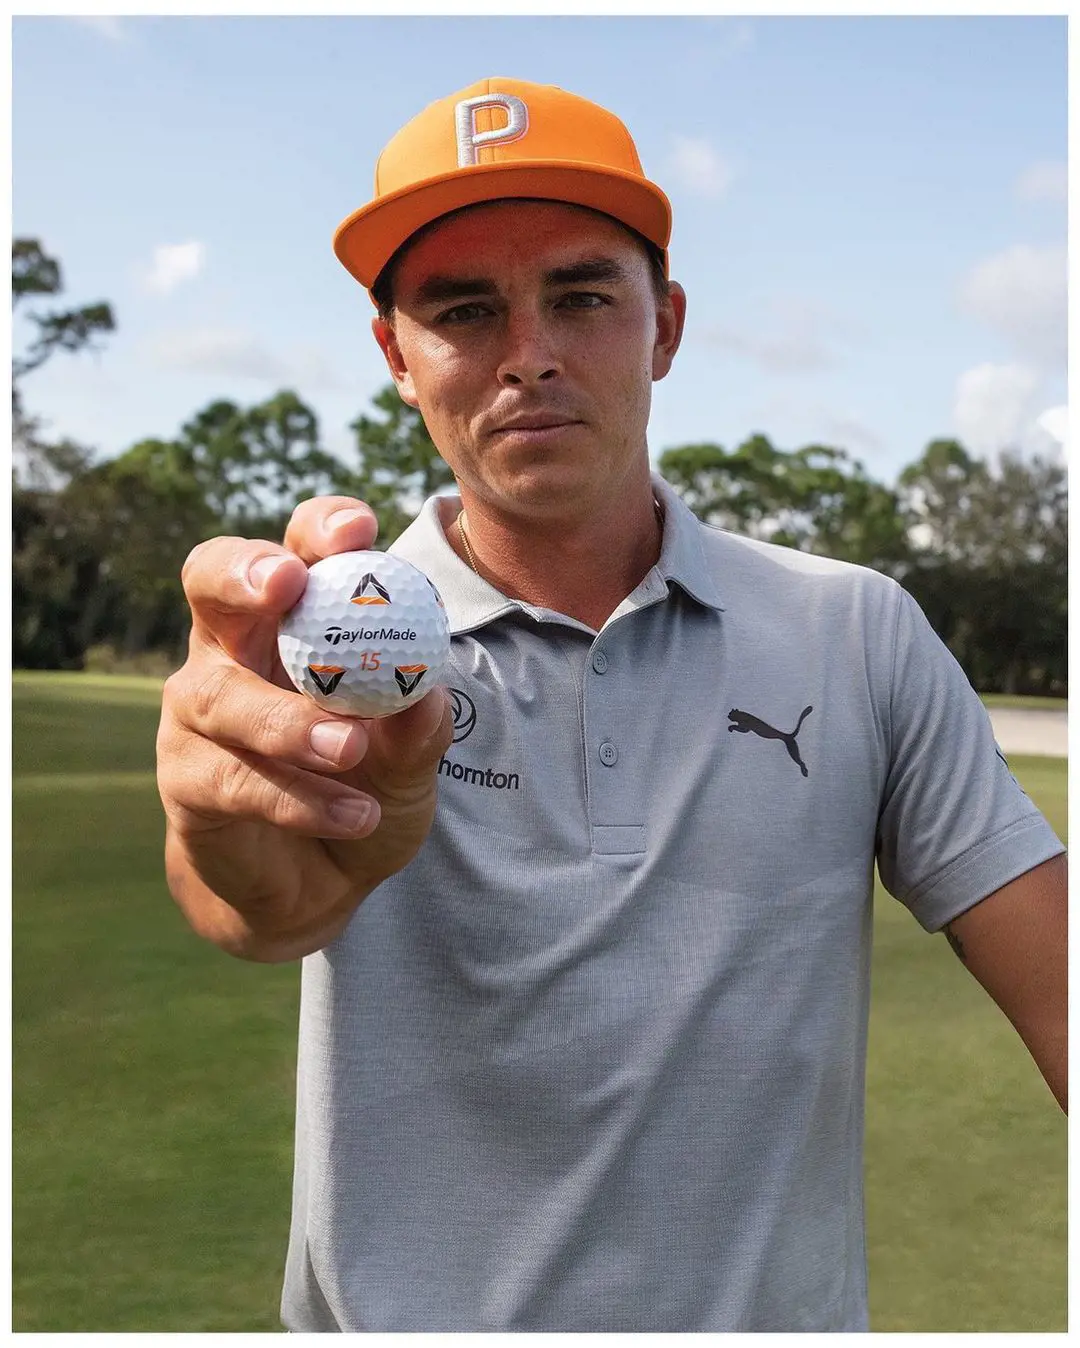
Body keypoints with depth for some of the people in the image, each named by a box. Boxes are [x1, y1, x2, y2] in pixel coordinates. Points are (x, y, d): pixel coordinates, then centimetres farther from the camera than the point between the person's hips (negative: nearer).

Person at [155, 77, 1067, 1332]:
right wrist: (267, 860, -53)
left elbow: (1053, 985, -10)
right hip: (410, 1310, -1)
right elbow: (274, 911, -31)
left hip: (779, 1303, 2)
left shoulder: (860, 636, -6)